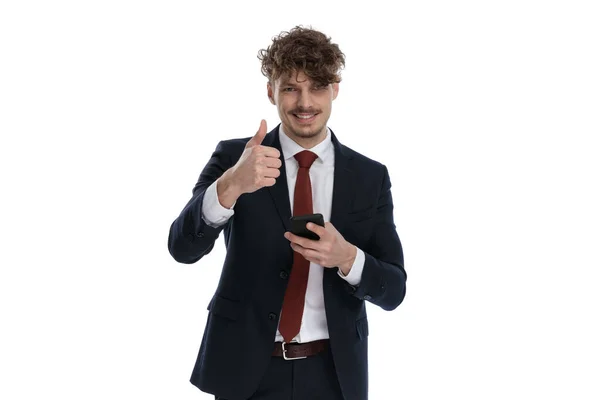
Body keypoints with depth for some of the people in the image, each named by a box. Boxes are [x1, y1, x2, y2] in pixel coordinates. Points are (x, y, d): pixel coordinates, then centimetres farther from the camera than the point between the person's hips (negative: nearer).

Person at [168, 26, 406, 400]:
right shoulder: (233, 157, -5)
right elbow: (183, 247, -16)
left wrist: (346, 257, -23)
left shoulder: (370, 176, -1)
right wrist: (230, 185, -34)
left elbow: (393, 289, -3)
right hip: (247, 370, -1)